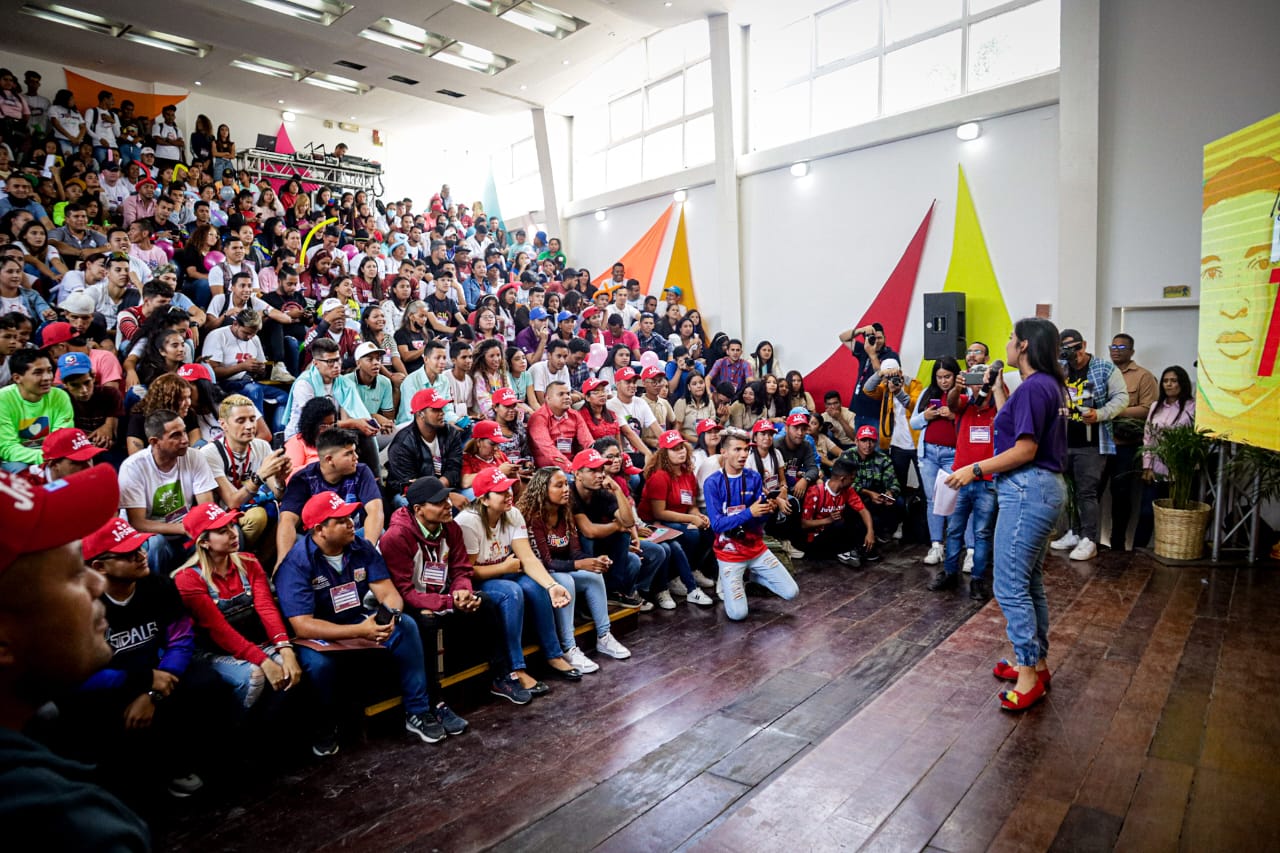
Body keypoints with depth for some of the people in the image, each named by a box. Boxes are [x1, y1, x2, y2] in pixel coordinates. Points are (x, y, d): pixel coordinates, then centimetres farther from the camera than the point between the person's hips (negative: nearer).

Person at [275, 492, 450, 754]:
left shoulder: (362, 548, -7)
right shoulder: (296, 562, -22)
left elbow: (389, 593, -10)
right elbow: (302, 626, -27)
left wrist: (390, 616, -35)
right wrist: (359, 631, -36)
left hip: (360, 623, 4)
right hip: (320, 636, -4)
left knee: (406, 626, -21)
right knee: (317, 662, -36)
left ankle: (418, 713, -11)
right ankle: (324, 727, -5)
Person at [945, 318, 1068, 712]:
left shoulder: (1033, 387, -16)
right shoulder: (1050, 385, 14)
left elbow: (1024, 450, -20)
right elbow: (1014, 418, 20)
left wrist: (975, 470, -14)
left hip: (1028, 489, -11)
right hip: (1045, 487, 11)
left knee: (1010, 585, -5)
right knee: (1030, 581, 18)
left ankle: (1029, 675, 3)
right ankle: (1037, 662, 28)